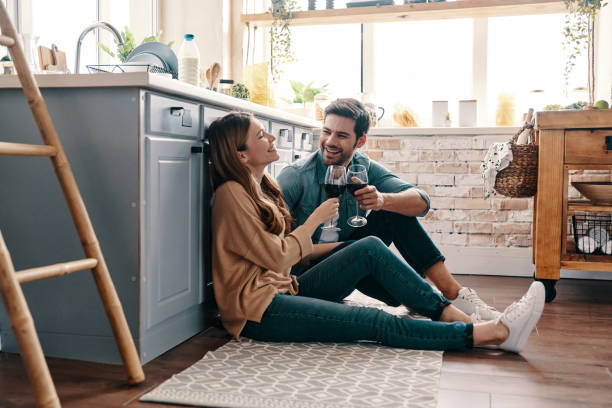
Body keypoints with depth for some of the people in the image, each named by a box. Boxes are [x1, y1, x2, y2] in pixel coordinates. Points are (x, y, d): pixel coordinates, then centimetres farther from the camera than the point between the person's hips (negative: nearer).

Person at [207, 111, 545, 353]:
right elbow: (276, 258, -16)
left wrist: (338, 247, 11)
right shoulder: (231, 195, -15)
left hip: (284, 290, 9)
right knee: (374, 322, -22)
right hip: (259, 310, -9)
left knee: (370, 249, -9)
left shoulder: (261, 186, 13)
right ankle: (496, 332, -21)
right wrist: (315, 219, -6)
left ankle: (450, 314, -12)